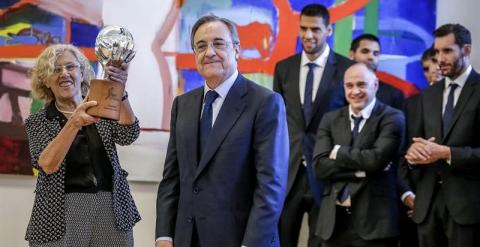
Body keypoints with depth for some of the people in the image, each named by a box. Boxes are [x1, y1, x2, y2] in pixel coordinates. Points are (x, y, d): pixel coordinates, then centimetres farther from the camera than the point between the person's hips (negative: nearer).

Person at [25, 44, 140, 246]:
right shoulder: (37, 122, 4)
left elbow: (128, 136, -11)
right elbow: (48, 165, -13)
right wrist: (74, 123, -25)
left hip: (112, 212, 2)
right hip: (61, 216, -1)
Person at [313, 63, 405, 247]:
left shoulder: (392, 118, -3)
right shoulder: (330, 120, 9)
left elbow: (377, 158, -18)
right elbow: (320, 166, -2)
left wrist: (339, 152, -5)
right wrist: (361, 169, -11)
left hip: (374, 220, -3)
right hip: (334, 219, 4)